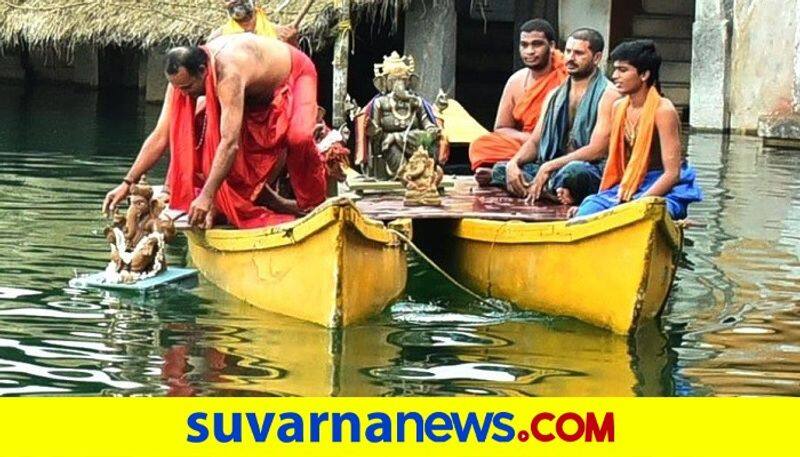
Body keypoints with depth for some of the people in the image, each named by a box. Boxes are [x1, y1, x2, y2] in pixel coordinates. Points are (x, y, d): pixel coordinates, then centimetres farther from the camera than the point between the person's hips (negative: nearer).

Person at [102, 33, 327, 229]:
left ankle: (313, 206, -13)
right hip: (254, 94, 7)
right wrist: (127, 183, -21)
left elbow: (230, 143, -47)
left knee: (297, 136, -35)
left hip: (293, 75, -7)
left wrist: (207, 196, -48)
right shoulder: (182, 77, -20)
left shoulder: (229, 73, -44)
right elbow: (160, 136, -16)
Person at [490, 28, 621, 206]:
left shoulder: (607, 95, -4)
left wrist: (549, 167, -19)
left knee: (573, 171, -42)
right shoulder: (555, 95, 20)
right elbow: (534, 142, 18)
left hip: (592, 170, -8)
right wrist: (514, 163, -6)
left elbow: (597, 150, -14)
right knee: (500, 170, -14)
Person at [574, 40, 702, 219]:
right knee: (586, 211, -22)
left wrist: (637, 204, -24)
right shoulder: (619, 108, 9)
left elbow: (672, 173, -17)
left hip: (665, 190, -6)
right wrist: (601, 197, 2)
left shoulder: (662, 110, -13)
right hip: (626, 188, 7)